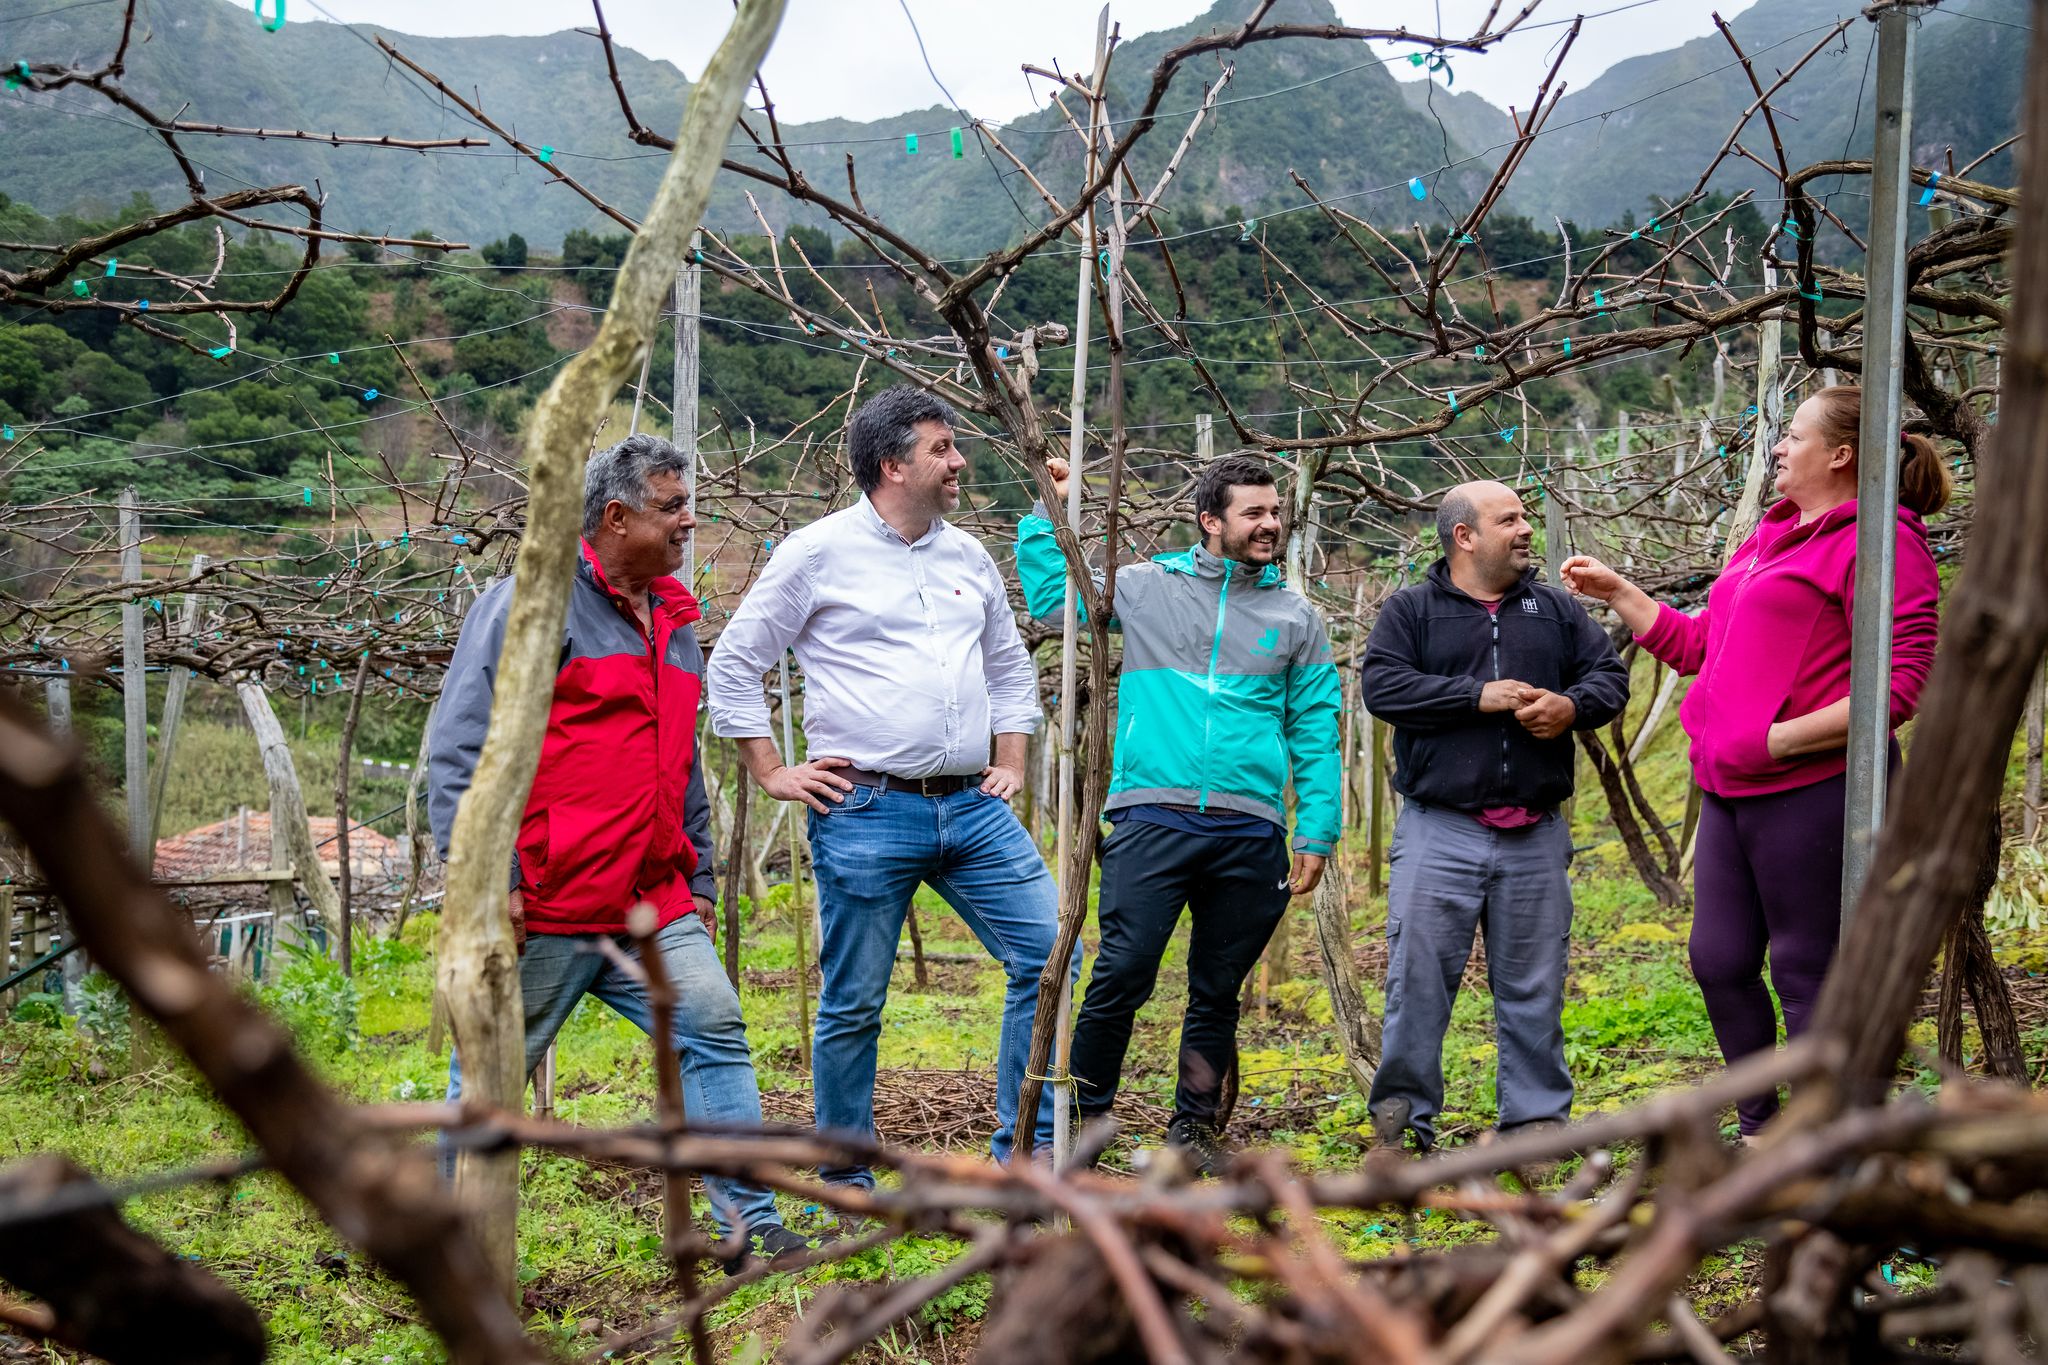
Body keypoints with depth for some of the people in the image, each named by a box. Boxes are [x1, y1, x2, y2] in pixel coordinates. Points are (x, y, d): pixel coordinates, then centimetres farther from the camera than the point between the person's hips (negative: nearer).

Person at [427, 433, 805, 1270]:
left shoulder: (673, 623, 18)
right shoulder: (533, 603, -7)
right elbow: (459, 750, -12)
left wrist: (698, 879, 21)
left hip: (651, 906, 7)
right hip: (545, 909, -6)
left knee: (714, 1027, -6)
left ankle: (751, 1226, -2)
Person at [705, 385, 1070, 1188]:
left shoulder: (969, 557, 15)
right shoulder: (819, 553, -2)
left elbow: (1010, 666, 27)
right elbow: (734, 664, 2)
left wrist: (1011, 764, 17)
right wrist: (772, 773, -2)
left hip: (972, 808, 5)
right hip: (867, 813, -5)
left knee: (1047, 958, -1)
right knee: (854, 1005, 3)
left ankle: (1023, 1158, 10)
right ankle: (845, 1184, 19)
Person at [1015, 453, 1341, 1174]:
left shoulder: (1296, 617, 14)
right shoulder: (1144, 588, 10)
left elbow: (1316, 733, 12)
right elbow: (1049, 595, 17)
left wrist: (1316, 830, 4)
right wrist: (1050, 511, 10)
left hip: (1250, 832, 2)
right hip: (1153, 820, -2)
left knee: (1218, 992, 9)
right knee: (1122, 977, -10)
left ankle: (1194, 1127, 24)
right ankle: (1077, 1121, 5)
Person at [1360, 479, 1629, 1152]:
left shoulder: (1556, 609, 15)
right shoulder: (1410, 609, 5)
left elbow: (1610, 674, 12)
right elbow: (1381, 686, -9)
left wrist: (1572, 705, -10)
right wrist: (1479, 696, -14)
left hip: (1535, 838, 3)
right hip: (1439, 833, -3)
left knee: (1534, 987, 9)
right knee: (1418, 976, -4)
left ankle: (1537, 1116, 20)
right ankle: (1404, 1114, 7)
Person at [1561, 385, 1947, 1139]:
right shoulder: (1771, 536, 20)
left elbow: (1903, 683, -17)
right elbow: (1700, 646, 27)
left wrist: (1780, 739, -20)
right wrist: (1617, 592, 22)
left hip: (1810, 789, -9)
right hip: (1731, 790, 9)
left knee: (1808, 973, -1)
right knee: (1720, 962, 11)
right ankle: (1759, 1131, 27)